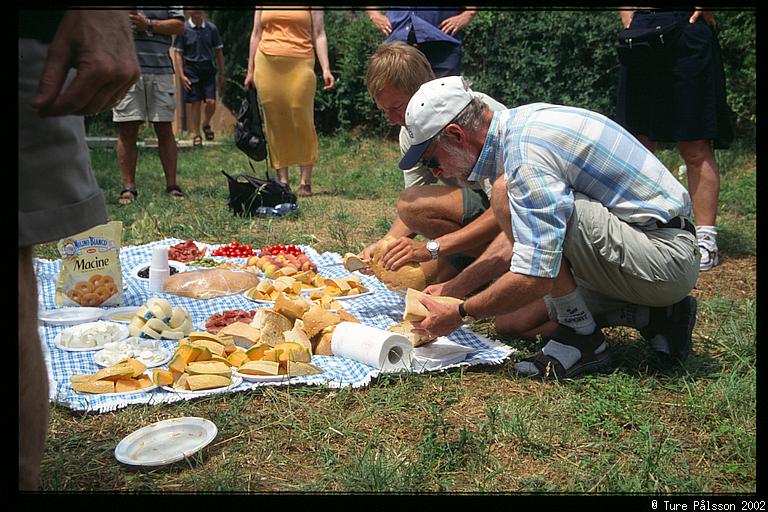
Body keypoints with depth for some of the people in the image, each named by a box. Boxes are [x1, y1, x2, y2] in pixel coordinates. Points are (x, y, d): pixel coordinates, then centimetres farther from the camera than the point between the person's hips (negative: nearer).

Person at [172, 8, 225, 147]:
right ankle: (196, 135, 11)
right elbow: (177, 53, -1)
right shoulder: (183, 29, -3)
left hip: (208, 69, 2)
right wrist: (181, 75, -8)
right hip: (191, 69, -2)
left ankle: (206, 124, 23)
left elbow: (219, 52, 9)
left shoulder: (211, 28, 3)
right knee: (195, 103, -1)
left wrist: (222, 73, 8)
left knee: (211, 102, -7)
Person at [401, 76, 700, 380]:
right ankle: (657, 315, 10)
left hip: (666, 258, -10)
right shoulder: (522, 123, 8)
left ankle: (583, 337, -11)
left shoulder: (525, 151, -23)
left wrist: (459, 315, -12)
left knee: (507, 195, -22)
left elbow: (535, 279, -27)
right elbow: (516, 233, 20)